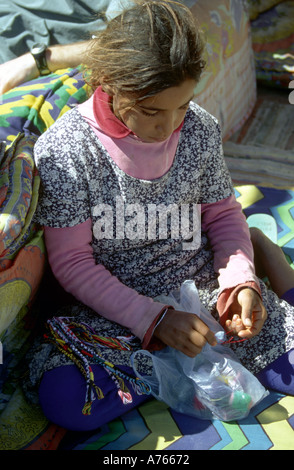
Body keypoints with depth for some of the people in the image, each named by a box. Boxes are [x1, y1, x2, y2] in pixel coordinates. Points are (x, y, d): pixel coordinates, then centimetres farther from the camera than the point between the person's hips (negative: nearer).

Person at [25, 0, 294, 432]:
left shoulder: (201, 130, -6)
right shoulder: (63, 149, -17)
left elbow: (222, 213, 7)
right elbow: (72, 262, -14)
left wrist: (241, 280, -12)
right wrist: (153, 319, -22)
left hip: (204, 285, 2)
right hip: (118, 306, -1)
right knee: (63, 400, -27)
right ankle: (180, 361, -5)